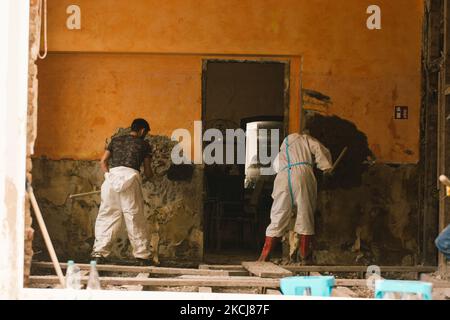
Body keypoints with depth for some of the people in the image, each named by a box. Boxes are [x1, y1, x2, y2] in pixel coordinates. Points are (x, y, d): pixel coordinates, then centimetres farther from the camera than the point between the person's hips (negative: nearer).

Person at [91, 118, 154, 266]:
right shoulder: (144, 144, 15)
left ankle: (99, 253, -2)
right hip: (130, 176, -3)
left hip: (112, 176, 3)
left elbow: (103, 161, 15)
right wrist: (150, 176, 38)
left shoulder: (116, 140, 23)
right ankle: (142, 256, 8)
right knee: (135, 219, 3)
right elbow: (147, 172, 17)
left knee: (107, 216, 6)